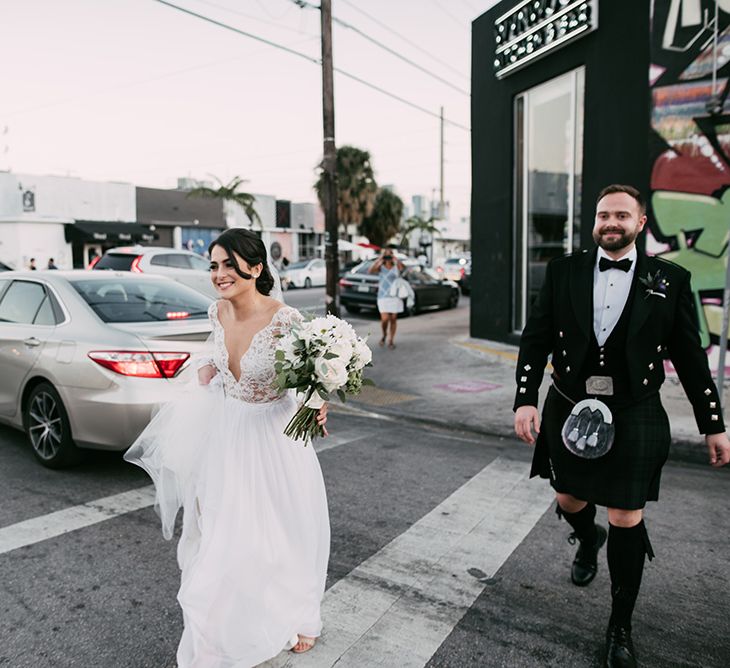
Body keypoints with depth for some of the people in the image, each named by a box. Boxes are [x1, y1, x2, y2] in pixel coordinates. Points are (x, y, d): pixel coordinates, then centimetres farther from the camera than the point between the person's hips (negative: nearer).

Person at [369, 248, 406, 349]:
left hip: (395, 297, 1)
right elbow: (370, 270, -19)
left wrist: (394, 256, -18)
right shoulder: (380, 267, 1)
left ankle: (391, 341, 18)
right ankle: (384, 334, 20)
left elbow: (402, 266, -22)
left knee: (393, 319, 5)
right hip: (383, 297, -1)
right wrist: (379, 258, -19)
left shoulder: (396, 267, 2)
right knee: (385, 319, -11)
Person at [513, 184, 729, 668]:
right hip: (570, 410, 2)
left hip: (633, 418, -2)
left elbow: (691, 358, 2)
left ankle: (621, 627, 26)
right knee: (569, 501, 18)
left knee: (627, 519, 5)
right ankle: (588, 540, 56)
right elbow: (536, 339, -1)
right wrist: (526, 399, -10)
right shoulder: (564, 271, 0)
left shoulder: (670, 280, -2)